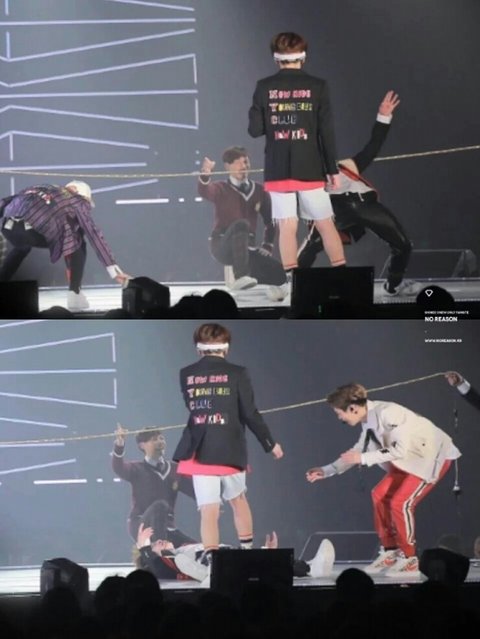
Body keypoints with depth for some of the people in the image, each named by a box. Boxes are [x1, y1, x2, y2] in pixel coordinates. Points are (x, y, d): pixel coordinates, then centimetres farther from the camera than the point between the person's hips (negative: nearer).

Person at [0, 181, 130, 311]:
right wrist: (114, 271, 12)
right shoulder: (78, 201, 19)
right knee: (78, 243, 16)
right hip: (32, 230, -6)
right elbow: (93, 234, 13)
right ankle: (74, 295, 11)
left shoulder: (50, 190, 36)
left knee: (22, 247, 41)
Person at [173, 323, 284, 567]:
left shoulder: (186, 375, 2)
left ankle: (213, 561, -17)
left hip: (200, 452, 0)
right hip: (230, 451, 0)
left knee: (209, 511, -3)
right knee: (238, 499, 24)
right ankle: (247, 550, 35)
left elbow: (190, 409, 11)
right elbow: (250, 414, -4)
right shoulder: (236, 373, -5)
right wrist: (271, 443, 7)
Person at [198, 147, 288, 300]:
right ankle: (240, 278, -40)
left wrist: (267, 246, 8)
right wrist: (205, 174, -48)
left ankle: (249, 274, 14)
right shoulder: (221, 189, -3)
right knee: (241, 224, -36)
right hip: (222, 246, -4)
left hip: (248, 248, 4)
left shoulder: (259, 191, 7)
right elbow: (204, 192, -27)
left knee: (278, 274, -17)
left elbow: (270, 221, 18)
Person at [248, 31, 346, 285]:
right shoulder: (317, 86, -3)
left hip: (278, 170, 0)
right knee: (325, 223, 8)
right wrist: (333, 169, 2)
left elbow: (255, 129, -2)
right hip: (310, 169, 0)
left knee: (287, 227, 1)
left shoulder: (264, 87, -1)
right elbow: (327, 131, -4)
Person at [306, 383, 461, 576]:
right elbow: (359, 451, 13)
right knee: (380, 495, 7)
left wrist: (363, 458, -26)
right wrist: (326, 470, 9)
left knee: (400, 503, -16)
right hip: (412, 456, 9)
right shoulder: (368, 421, 1)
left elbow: (400, 450, -30)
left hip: (434, 455, -9)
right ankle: (390, 552, 15)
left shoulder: (387, 414, -27)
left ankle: (409, 560, -2)